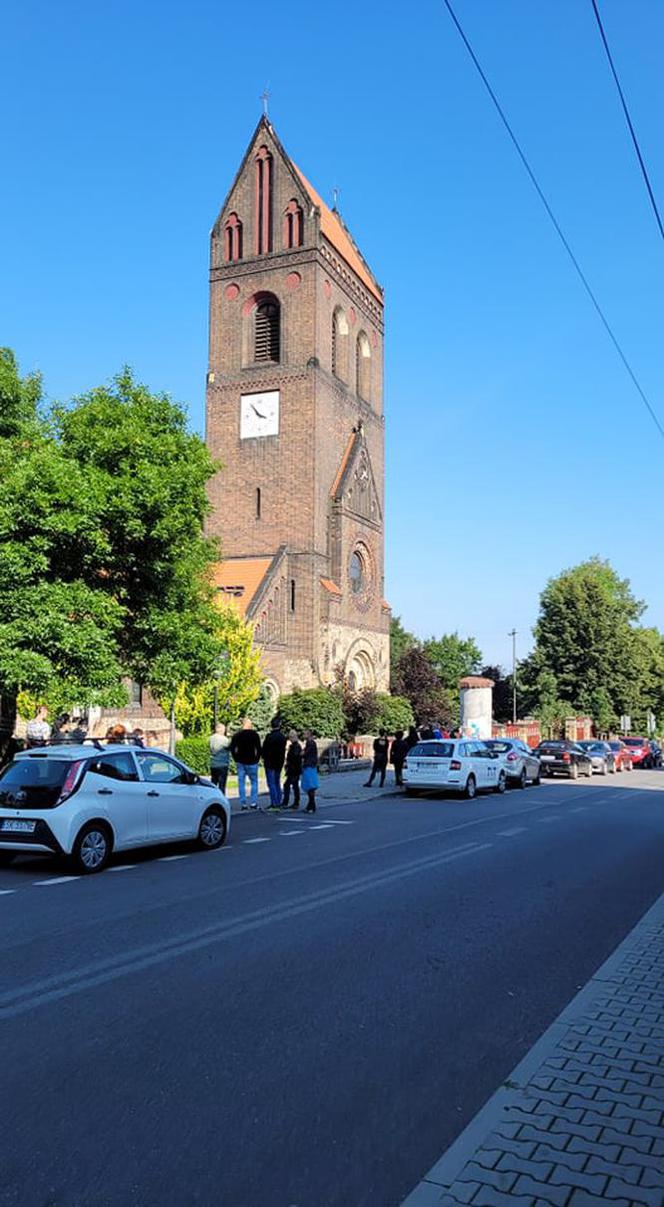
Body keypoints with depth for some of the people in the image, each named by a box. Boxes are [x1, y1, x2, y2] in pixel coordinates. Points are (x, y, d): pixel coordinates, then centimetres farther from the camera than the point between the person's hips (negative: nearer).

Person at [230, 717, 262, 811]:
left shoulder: (236, 735, 2)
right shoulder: (254, 735, -6)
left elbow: (232, 748, 2)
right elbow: (258, 749, -7)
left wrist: (237, 759, 8)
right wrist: (257, 759, 4)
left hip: (240, 762, 3)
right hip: (251, 762, -2)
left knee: (241, 783, 5)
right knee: (254, 782, 8)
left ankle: (243, 804, 4)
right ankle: (253, 802, 3)